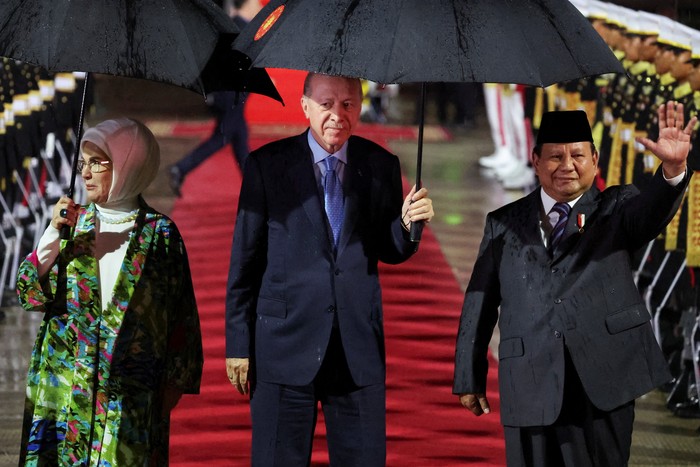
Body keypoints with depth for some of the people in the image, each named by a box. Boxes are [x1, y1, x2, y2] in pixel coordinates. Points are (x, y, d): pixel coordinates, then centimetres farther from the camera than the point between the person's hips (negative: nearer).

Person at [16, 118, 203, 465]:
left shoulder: (160, 233, 0)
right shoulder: (72, 222, 8)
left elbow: (180, 312, 3)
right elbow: (30, 294, 3)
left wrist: (174, 382, 1)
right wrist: (54, 234, -9)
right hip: (63, 381, 2)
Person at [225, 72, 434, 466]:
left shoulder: (381, 166, 4)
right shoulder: (268, 164, -2)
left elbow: (390, 252, 10)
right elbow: (244, 259, 0)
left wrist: (409, 225, -13)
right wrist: (239, 343, -1)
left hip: (359, 344, 2)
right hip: (286, 341, -2)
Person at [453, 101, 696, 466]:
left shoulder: (616, 208, 9)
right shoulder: (504, 224, 12)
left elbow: (653, 211, -14)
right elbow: (479, 304, 13)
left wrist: (672, 169, -35)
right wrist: (470, 378, 10)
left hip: (603, 382, -1)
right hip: (531, 386, 1)